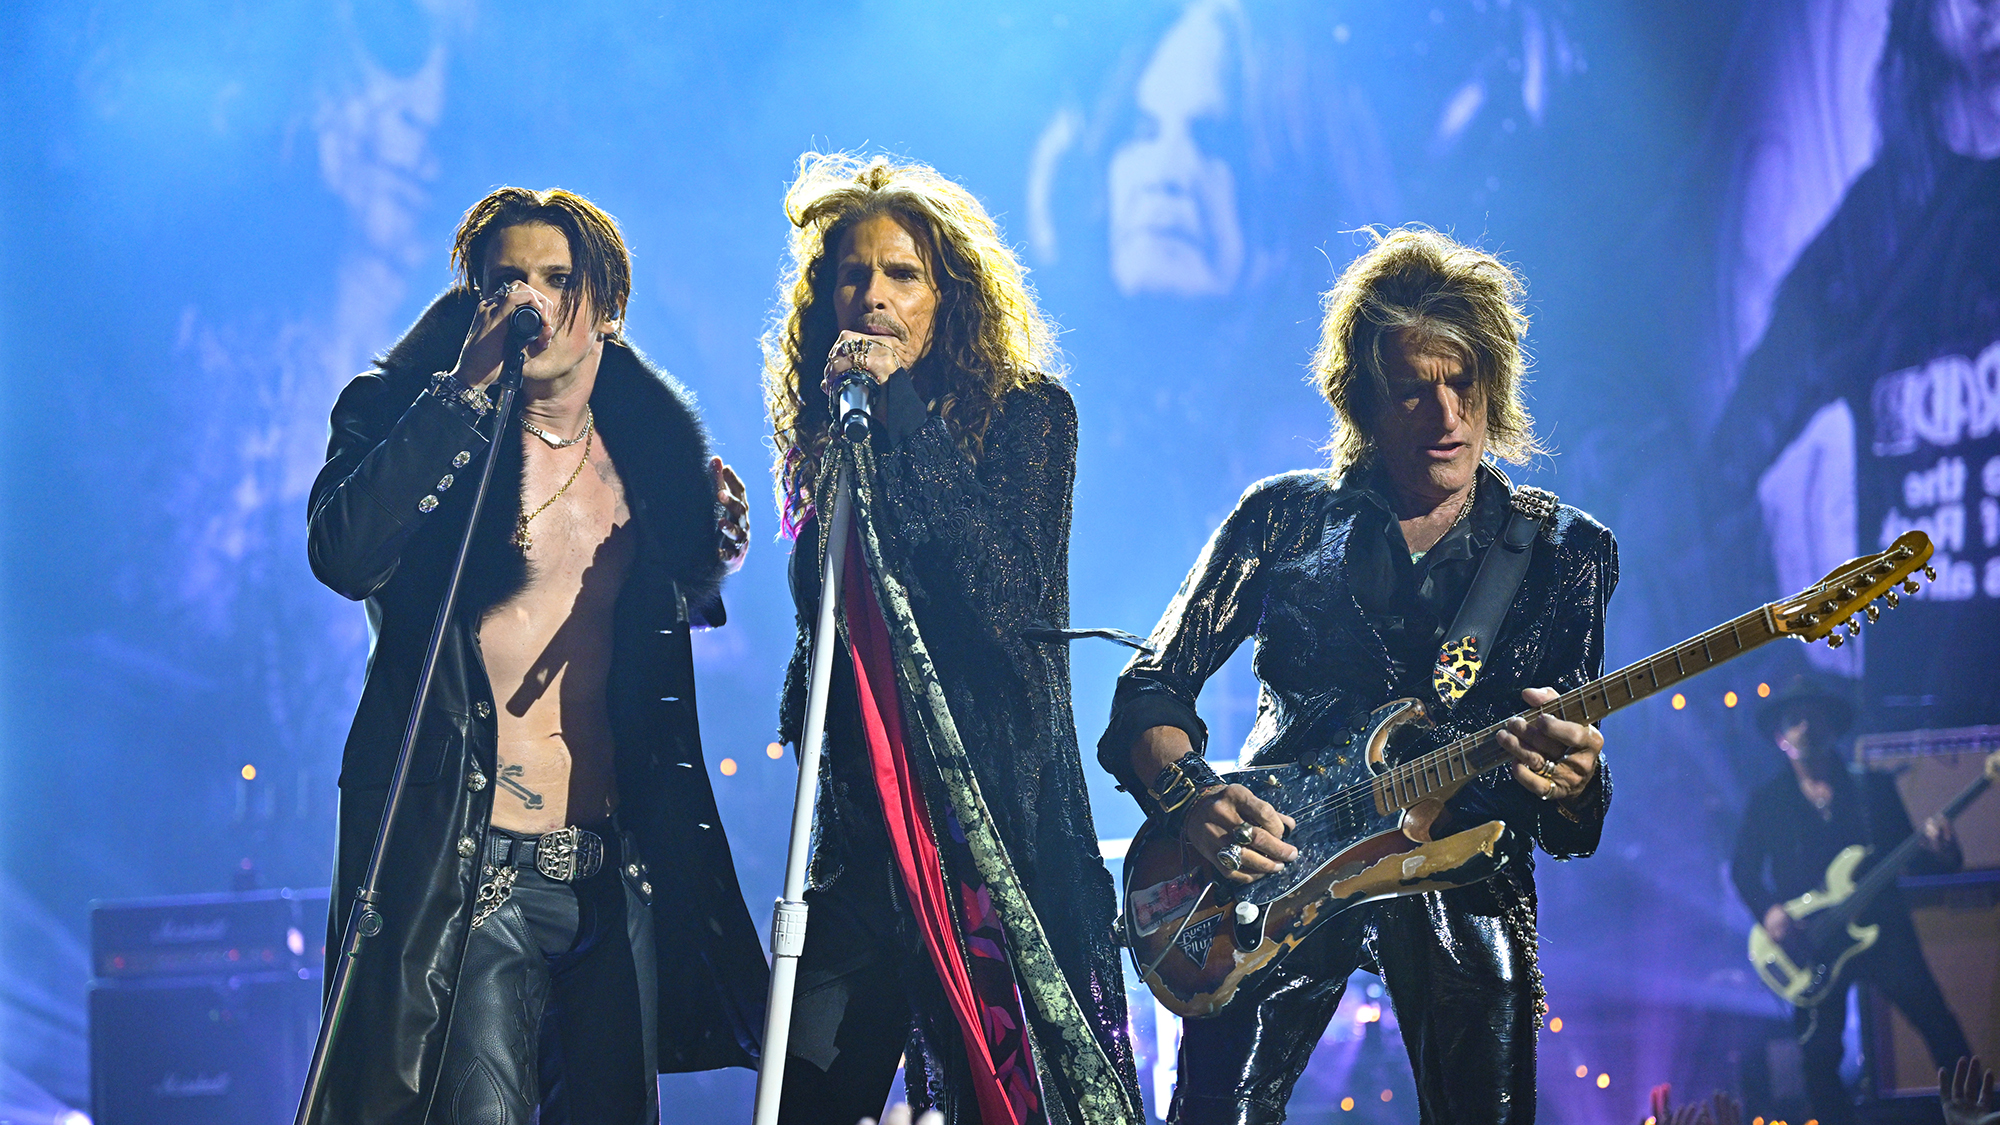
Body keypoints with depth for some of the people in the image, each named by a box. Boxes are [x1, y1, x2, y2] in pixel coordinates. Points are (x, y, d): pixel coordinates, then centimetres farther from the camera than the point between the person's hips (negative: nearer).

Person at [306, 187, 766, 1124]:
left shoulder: (651, 442, 10)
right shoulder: (407, 417, -2)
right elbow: (344, 556, -23)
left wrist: (711, 553, 3)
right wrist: (464, 392, -21)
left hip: (618, 871, 5)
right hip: (462, 865, -5)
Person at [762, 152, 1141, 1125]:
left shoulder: (1025, 412, 3)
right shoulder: (822, 437, 16)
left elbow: (1013, 586, -14)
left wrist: (901, 413, -14)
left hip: (1000, 800, -4)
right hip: (866, 815, 4)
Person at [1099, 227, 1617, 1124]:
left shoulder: (1567, 552, 6)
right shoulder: (1286, 518, 6)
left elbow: (1573, 823, 3)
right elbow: (1151, 687, 6)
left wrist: (1571, 784, -22)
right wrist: (1189, 794, -15)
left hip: (1462, 884, 1)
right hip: (1273, 870, 0)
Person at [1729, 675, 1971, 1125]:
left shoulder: (1873, 788, 8)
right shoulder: (1768, 801, 8)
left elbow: (1910, 859, 6)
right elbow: (1744, 868, 8)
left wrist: (1940, 854, -16)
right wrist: (1768, 910, -11)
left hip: (1882, 930, 0)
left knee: (1937, 1022, -9)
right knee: (1820, 1053, -5)